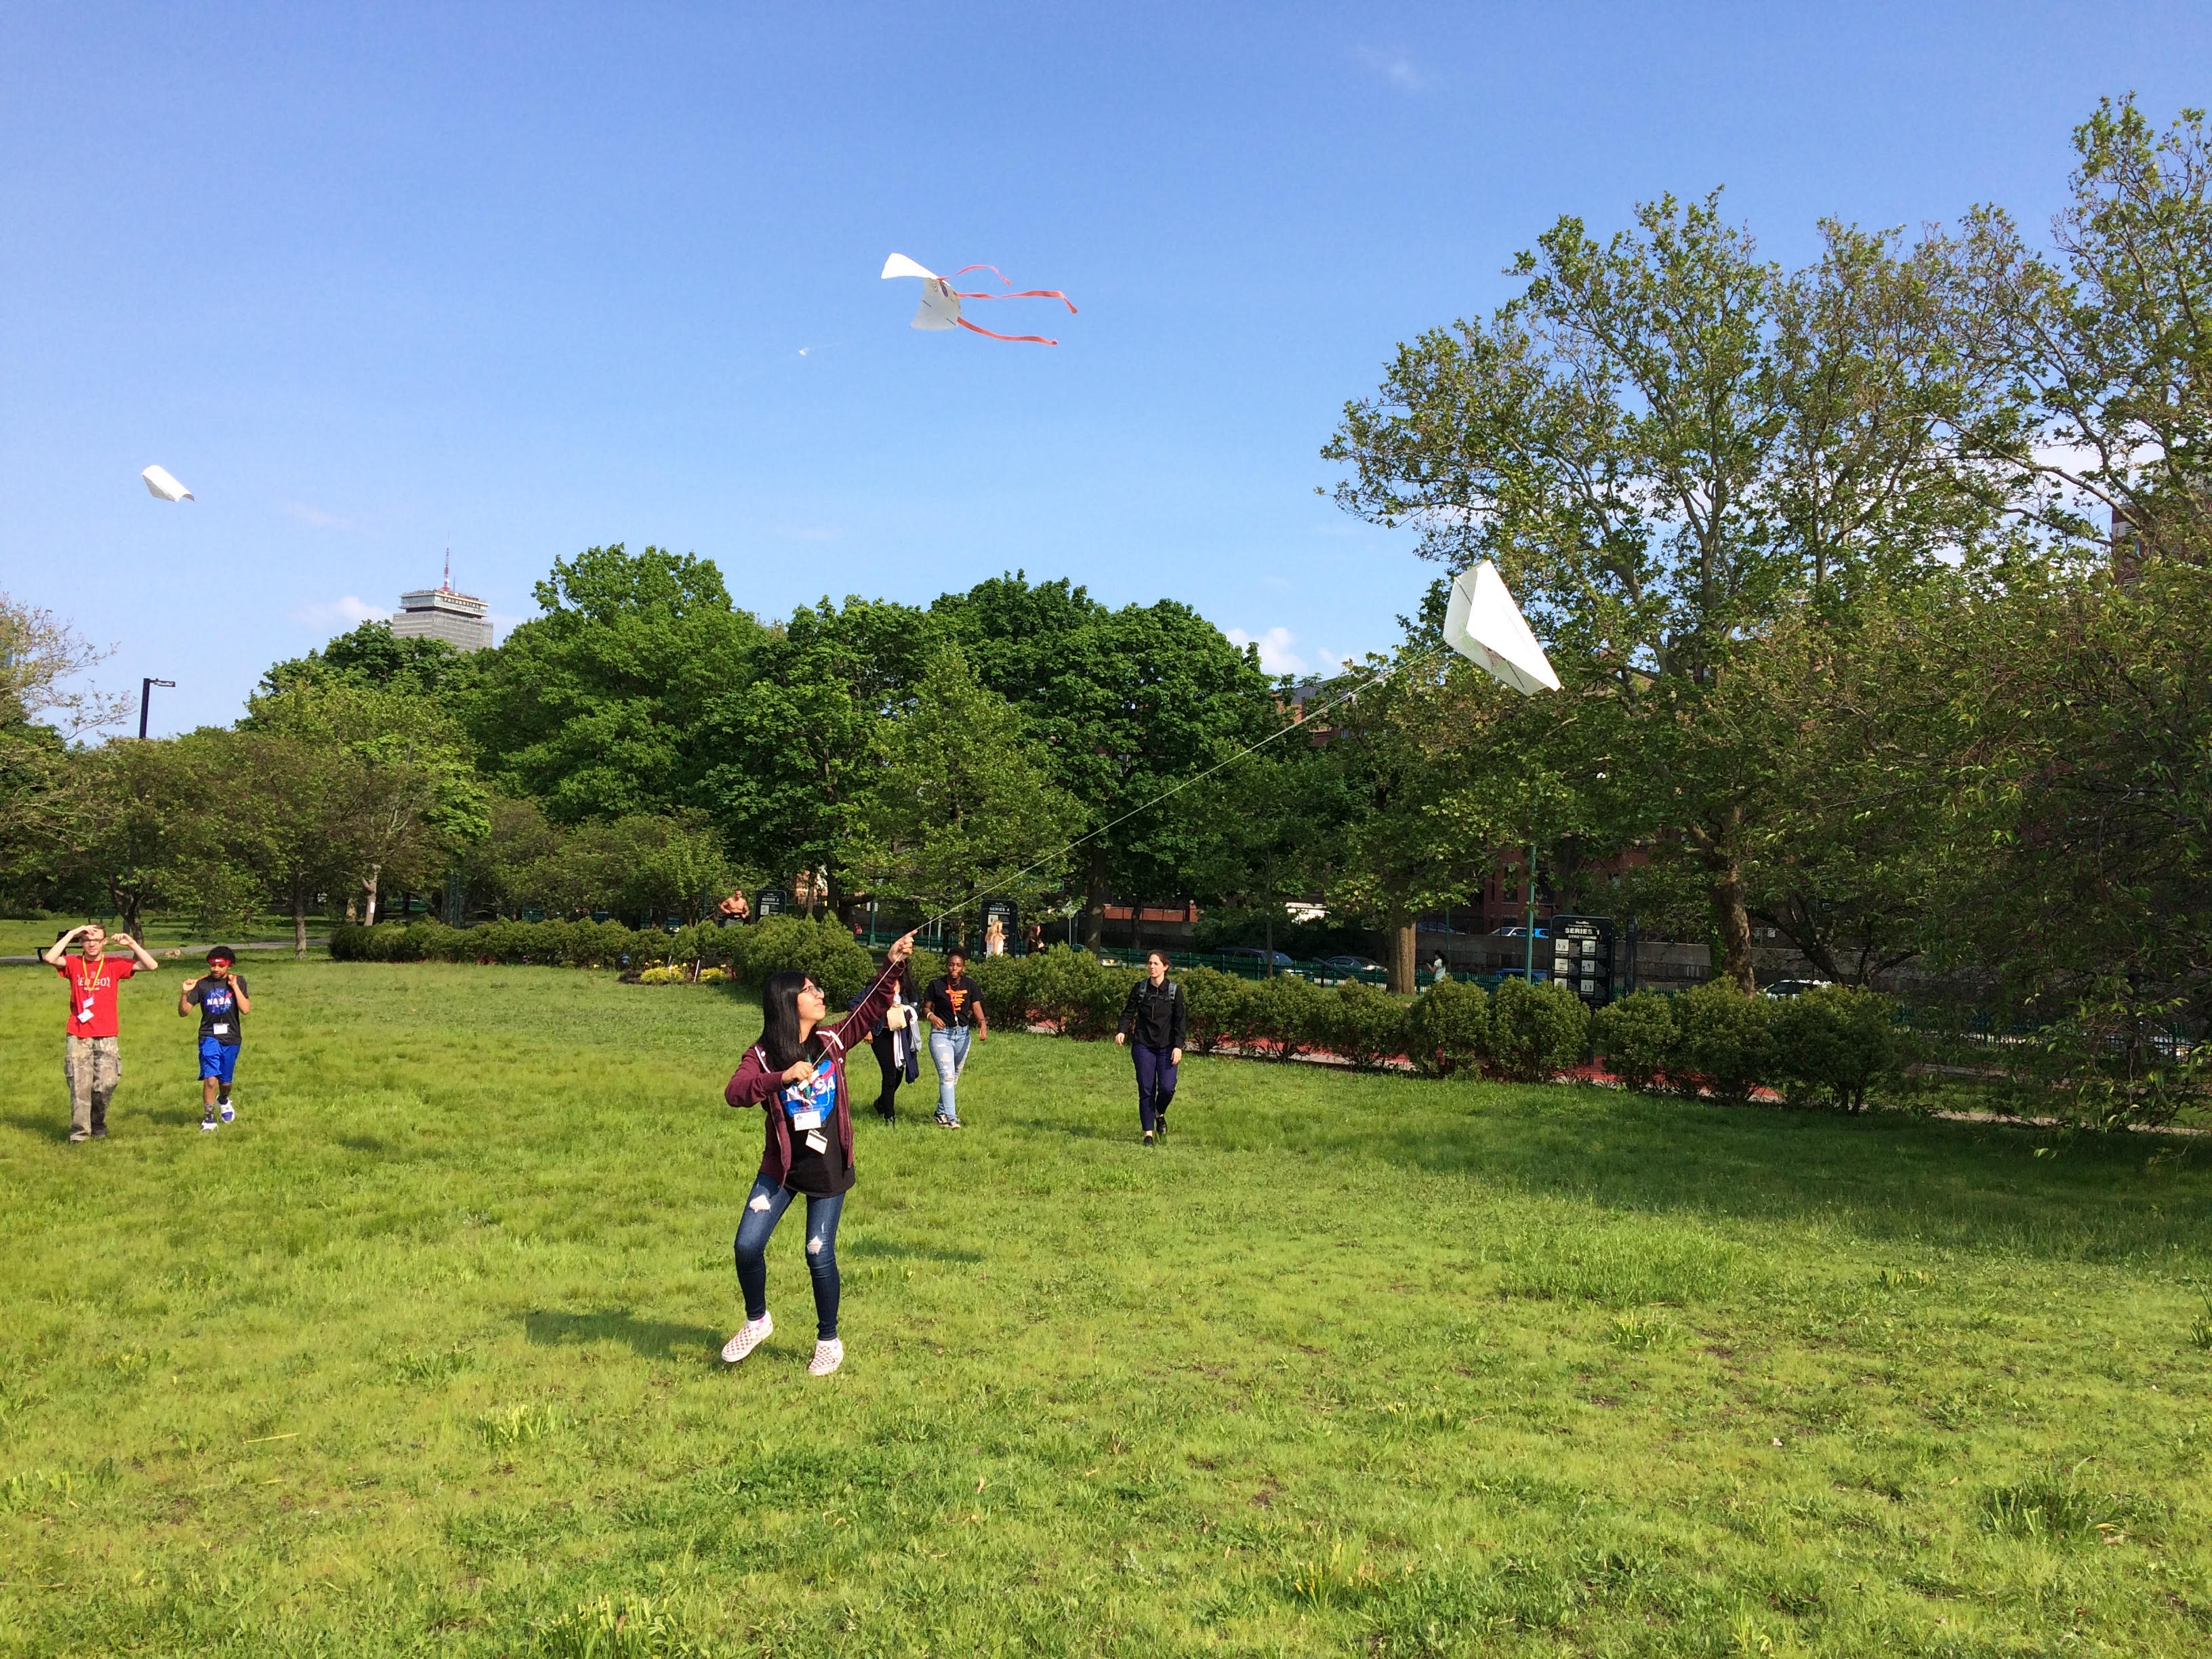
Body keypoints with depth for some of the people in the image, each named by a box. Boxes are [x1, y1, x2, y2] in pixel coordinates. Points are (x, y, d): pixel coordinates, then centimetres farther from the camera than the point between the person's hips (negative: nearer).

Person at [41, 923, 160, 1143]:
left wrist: (132, 944, -12)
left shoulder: (114, 965, 3)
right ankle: (79, 1133, 4)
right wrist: (72, 933, -14)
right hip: (78, 1037, 0)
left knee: (107, 1083, -4)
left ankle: (98, 1125, 18)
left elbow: (152, 966, -4)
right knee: (79, 1086, -3)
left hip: (107, 1037, 0)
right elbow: (49, 958, -17)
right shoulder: (73, 964, 3)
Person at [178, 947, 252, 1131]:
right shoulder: (201, 984, -2)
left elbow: (246, 1009, -13)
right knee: (210, 1079, -17)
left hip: (231, 1039, 1)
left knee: (225, 1080, 16)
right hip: (209, 1038, -1)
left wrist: (235, 986, -17)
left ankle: (223, 1101, 49)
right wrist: (185, 993, -17)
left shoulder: (238, 981, -2)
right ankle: (208, 1119, -1)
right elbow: (183, 1011, -1)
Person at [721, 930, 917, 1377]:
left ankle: (829, 1342, 22)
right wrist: (782, 1078, -40)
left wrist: (892, 965, -17)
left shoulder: (832, 1040, -3)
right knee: (747, 1245, -2)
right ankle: (757, 1321, 26)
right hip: (782, 1167, 0)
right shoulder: (763, 1055, -11)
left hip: (829, 1168, 0)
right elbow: (734, 1092, -27)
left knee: (819, 1254, 3)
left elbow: (872, 1008, -4)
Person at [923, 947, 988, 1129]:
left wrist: (983, 1023, -24)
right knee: (947, 1075, -17)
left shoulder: (970, 985, -1)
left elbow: (977, 1008, -5)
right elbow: (926, 1006, -1)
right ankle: (951, 1118, -20)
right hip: (941, 1033, -4)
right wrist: (931, 1016, -23)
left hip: (962, 1034, 5)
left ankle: (941, 1113, 31)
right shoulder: (936, 984, -8)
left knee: (955, 1077, 15)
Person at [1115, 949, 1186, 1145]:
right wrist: (1122, 1031, -13)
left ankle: (1160, 1115, 21)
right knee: (1146, 1090, -2)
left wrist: (1178, 1046, -9)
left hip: (1166, 1046, -1)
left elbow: (1179, 1020, -1)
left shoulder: (1175, 990, -1)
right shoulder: (1139, 988, 3)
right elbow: (1128, 1012, 6)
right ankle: (1148, 1133, 7)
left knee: (1167, 1088, -11)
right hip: (1143, 1045, 1)